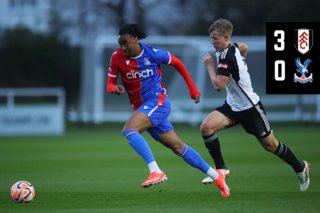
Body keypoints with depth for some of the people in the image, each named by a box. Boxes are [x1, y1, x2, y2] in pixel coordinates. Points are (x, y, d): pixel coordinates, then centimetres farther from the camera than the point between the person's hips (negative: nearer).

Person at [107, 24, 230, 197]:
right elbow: (110, 84, 4)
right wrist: (115, 89, -21)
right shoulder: (117, 58, 0)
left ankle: (156, 172, -32)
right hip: (141, 107, 5)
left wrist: (192, 89, 10)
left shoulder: (152, 53, -9)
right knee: (178, 147, 7)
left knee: (129, 130, -28)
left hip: (157, 101, -5)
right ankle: (216, 176, 18)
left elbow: (177, 63, 6)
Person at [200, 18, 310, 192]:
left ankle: (300, 168, 29)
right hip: (232, 106, 8)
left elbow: (218, 86, -29)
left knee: (270, 145, 7)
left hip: (250, 107, -8)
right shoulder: (233, 48, 1)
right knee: (206, 127, -14)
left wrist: (209, 66, -16)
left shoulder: (227, 57, -26)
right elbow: (244, 46, 25)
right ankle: (221, 169, -5)